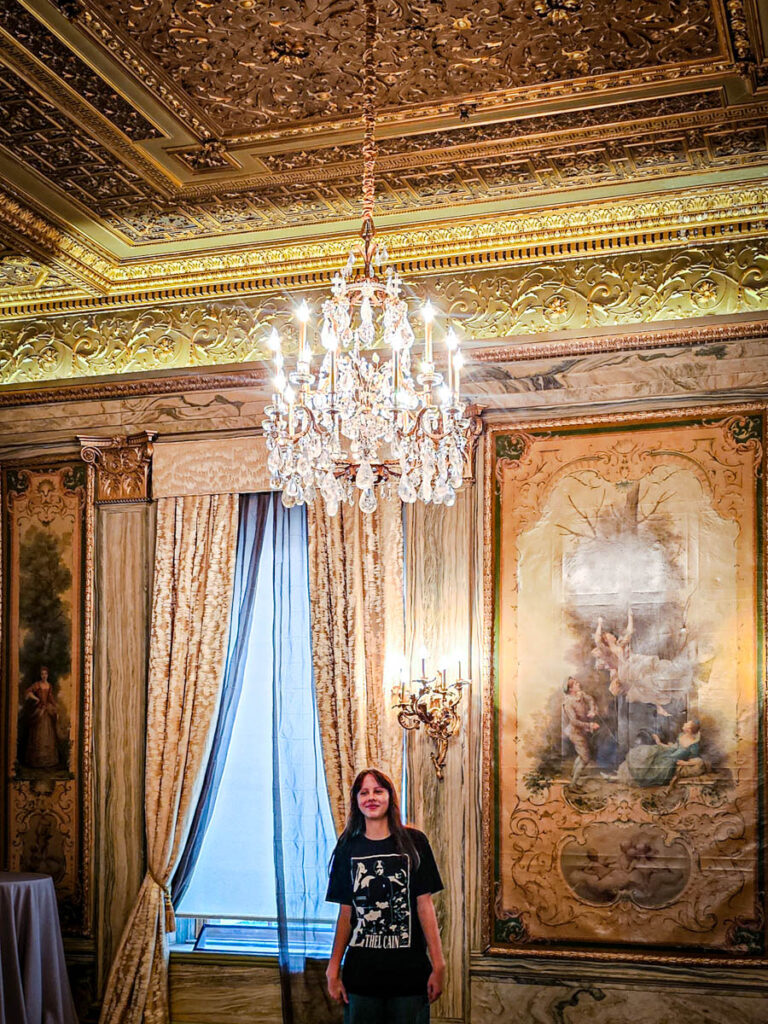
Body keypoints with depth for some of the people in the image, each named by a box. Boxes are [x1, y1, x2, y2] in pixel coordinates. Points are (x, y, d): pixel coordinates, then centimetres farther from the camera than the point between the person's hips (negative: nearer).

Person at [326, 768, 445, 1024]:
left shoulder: (413, 842, -1)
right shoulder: (348, 848, 4)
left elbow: (425, 905, -2)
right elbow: (346, 913, 6)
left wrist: (438, 965, -6)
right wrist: (333, 971, 3)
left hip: (409, 972, -1)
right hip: (361, 972, 2)